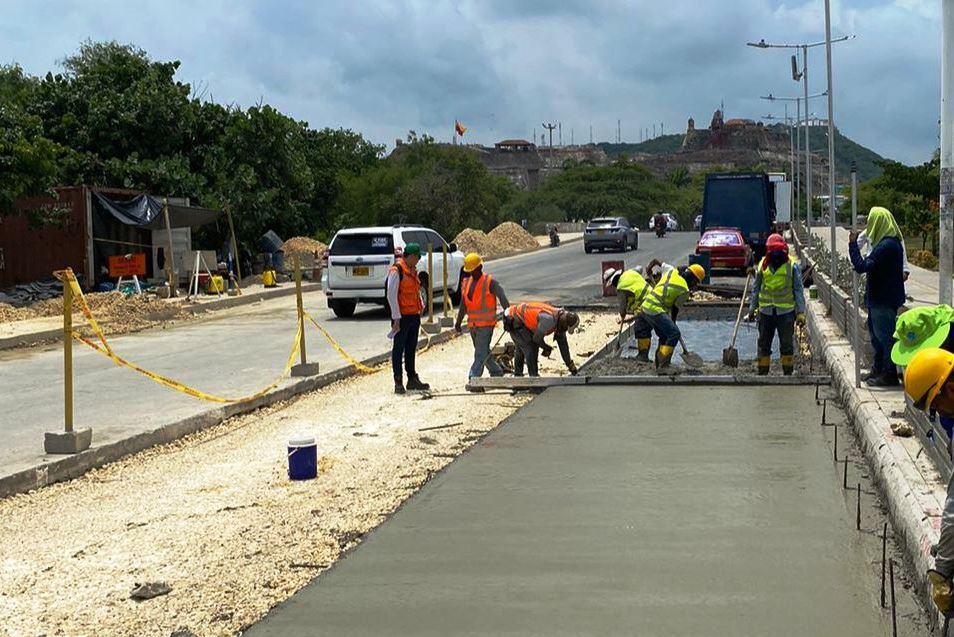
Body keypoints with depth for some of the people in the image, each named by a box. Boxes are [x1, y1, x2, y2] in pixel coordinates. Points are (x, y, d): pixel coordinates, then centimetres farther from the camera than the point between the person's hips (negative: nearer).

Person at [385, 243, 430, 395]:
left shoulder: (413, 271, 14)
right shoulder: (396, 271, -13)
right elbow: (391, 295, -16)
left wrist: (422, 305, 10)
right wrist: (396, 318, -19)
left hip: (414, 316, 8)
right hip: (402, 317, -8)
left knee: (411, 348, 15)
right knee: (399, 349, -2)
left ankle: (412, 379, 22)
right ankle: (398, 382, 2)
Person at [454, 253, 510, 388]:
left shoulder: (490, 282, -9)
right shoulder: (466, 283, 11)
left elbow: (502, 298, -14)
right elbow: (463, 304, 19)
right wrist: (459, 321, 19)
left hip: (486, 323, -7)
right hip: (472, 324, 7)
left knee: (481, 352, -10)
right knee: (483, 351, 15)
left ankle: (474, 377, -14)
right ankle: (497, 373, 28)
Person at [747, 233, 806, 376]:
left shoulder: (792, 266, -2)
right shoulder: (762, 265, 5)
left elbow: (799, 291, -1)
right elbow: (756, 289, 14)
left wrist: (800, 312, -6)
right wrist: (752, 308, 12)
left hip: (786, 312, -3)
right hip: (766, 312, 3)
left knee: (787, 343, 5)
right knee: (763, 343, 8)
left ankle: (788, 373, 15)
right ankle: (762, 373, 17)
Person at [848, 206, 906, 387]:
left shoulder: (886, 245, -23)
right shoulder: (892, 242, 10)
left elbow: (862, 266, -26)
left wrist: (852, 244, -21)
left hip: (884, 300, -10)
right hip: (880, 297, 10)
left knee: (885, 336, -3)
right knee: (877, 334, 20)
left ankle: (889, 374, 3)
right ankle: (878, 368, 32)